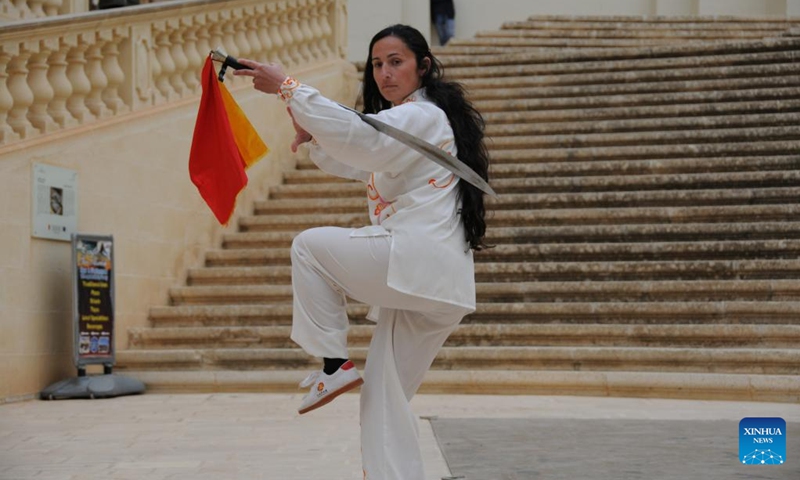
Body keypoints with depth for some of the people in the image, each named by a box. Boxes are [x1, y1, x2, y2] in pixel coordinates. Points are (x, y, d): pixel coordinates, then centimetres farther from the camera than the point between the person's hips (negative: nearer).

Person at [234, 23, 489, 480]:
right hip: (425, 279, 10)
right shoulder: (406, 120, 26)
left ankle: (334, 363, -1)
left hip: (418, 266, -10)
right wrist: (310, 131, 12)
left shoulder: (424, 117, -6)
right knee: (386, 400, 10)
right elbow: (347, 161, 32)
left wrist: (288, 88, -20)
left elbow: (359, 138, -24)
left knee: (310, 246, -3)